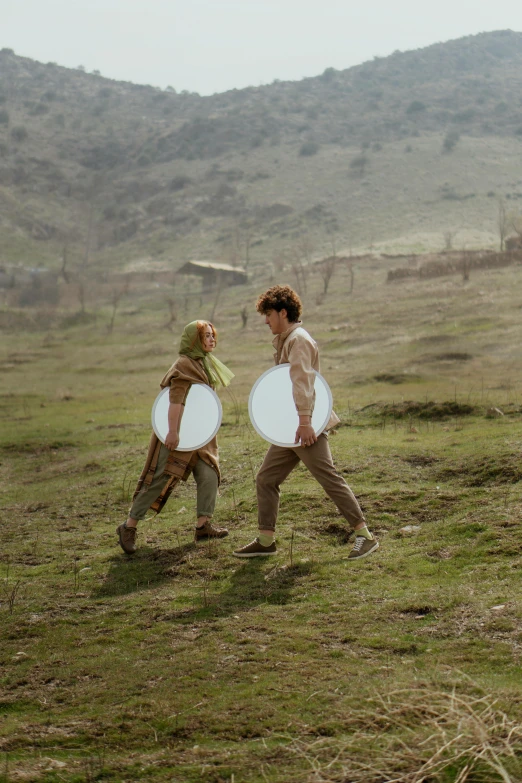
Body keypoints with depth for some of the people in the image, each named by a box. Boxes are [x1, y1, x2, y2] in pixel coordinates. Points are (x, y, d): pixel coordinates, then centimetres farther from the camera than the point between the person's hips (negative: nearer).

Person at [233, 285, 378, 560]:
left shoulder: (298, 339, -12)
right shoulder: (285, 341, 20)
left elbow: (302, 380, -23)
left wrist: (304, 420, -31)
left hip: (306, 428, -10)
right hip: (288, 428, 10)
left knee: (330, 479, -9)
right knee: (265, 479, 9)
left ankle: (365, 536, -6)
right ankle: (265, 541, 14)